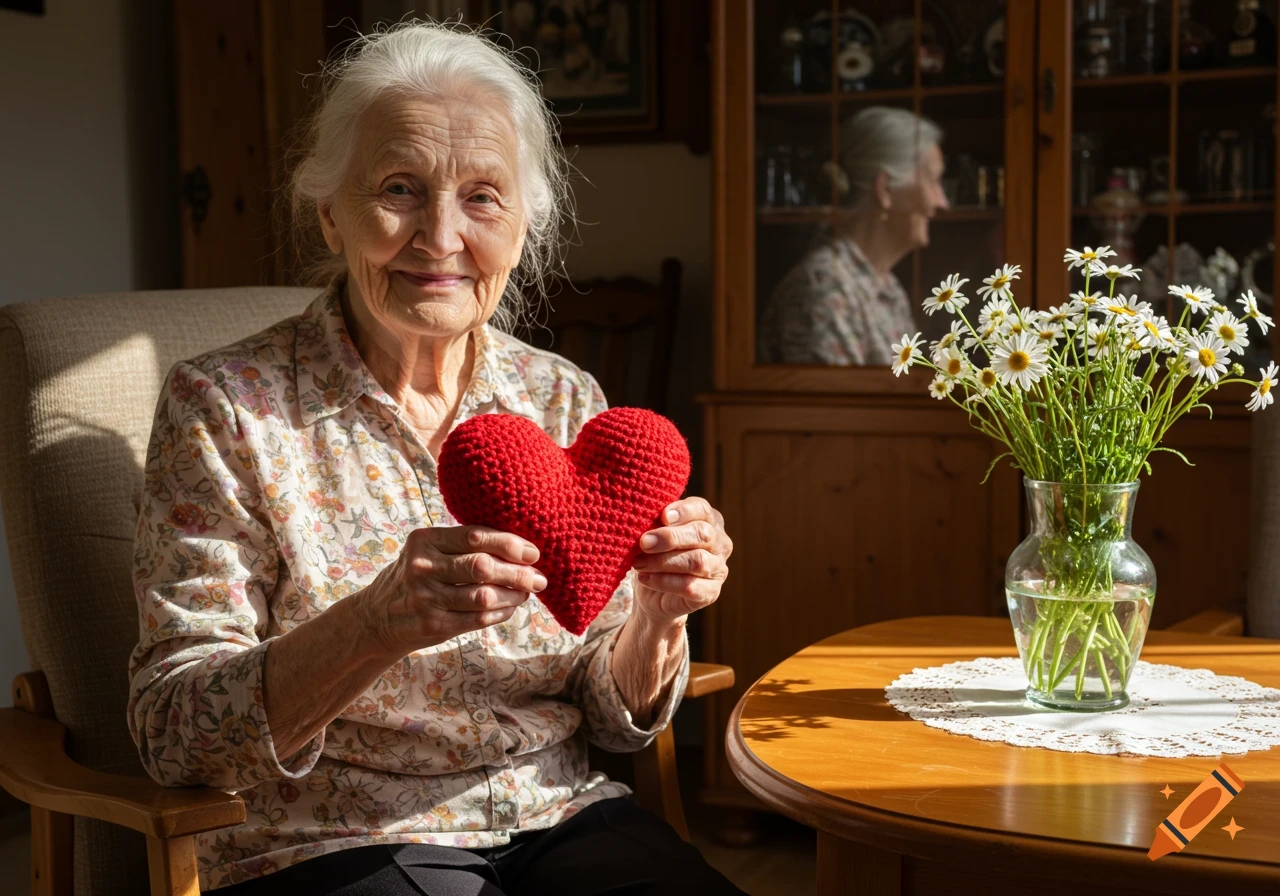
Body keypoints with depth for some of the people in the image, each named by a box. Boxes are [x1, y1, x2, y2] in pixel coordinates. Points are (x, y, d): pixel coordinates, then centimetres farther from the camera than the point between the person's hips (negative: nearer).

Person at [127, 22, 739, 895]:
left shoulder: (566, 401, 3)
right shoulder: (226, 405, -8)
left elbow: (616, 720, 5)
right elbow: (174, 734, -14)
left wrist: (656, 614, -17)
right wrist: (378, 622, -31)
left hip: (561, 821, 3)